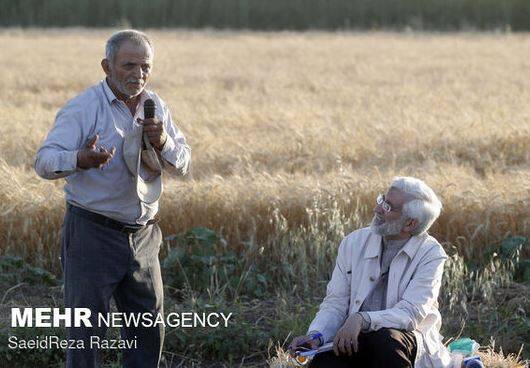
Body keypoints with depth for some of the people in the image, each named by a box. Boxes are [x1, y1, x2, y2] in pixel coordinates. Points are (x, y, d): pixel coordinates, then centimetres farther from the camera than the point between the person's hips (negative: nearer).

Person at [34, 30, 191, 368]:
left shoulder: (155, 106, 8)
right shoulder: (83, 108, -12)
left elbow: (182, 165, 10)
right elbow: (45, 161, -21)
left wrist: (162, 142, -12)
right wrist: (80, 159, -43)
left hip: (142, 236, 6)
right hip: (92, 234, -6)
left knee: (149, 328, 14)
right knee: (87, 328, -3)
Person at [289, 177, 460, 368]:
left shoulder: (430, 254, -8)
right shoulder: (354, 242, 4)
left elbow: (411, 314, -18)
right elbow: (336, 302, 4)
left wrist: (362, 320, -34)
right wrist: (316, 335, -16)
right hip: (354, 340, 2)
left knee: (385, 339, -37)